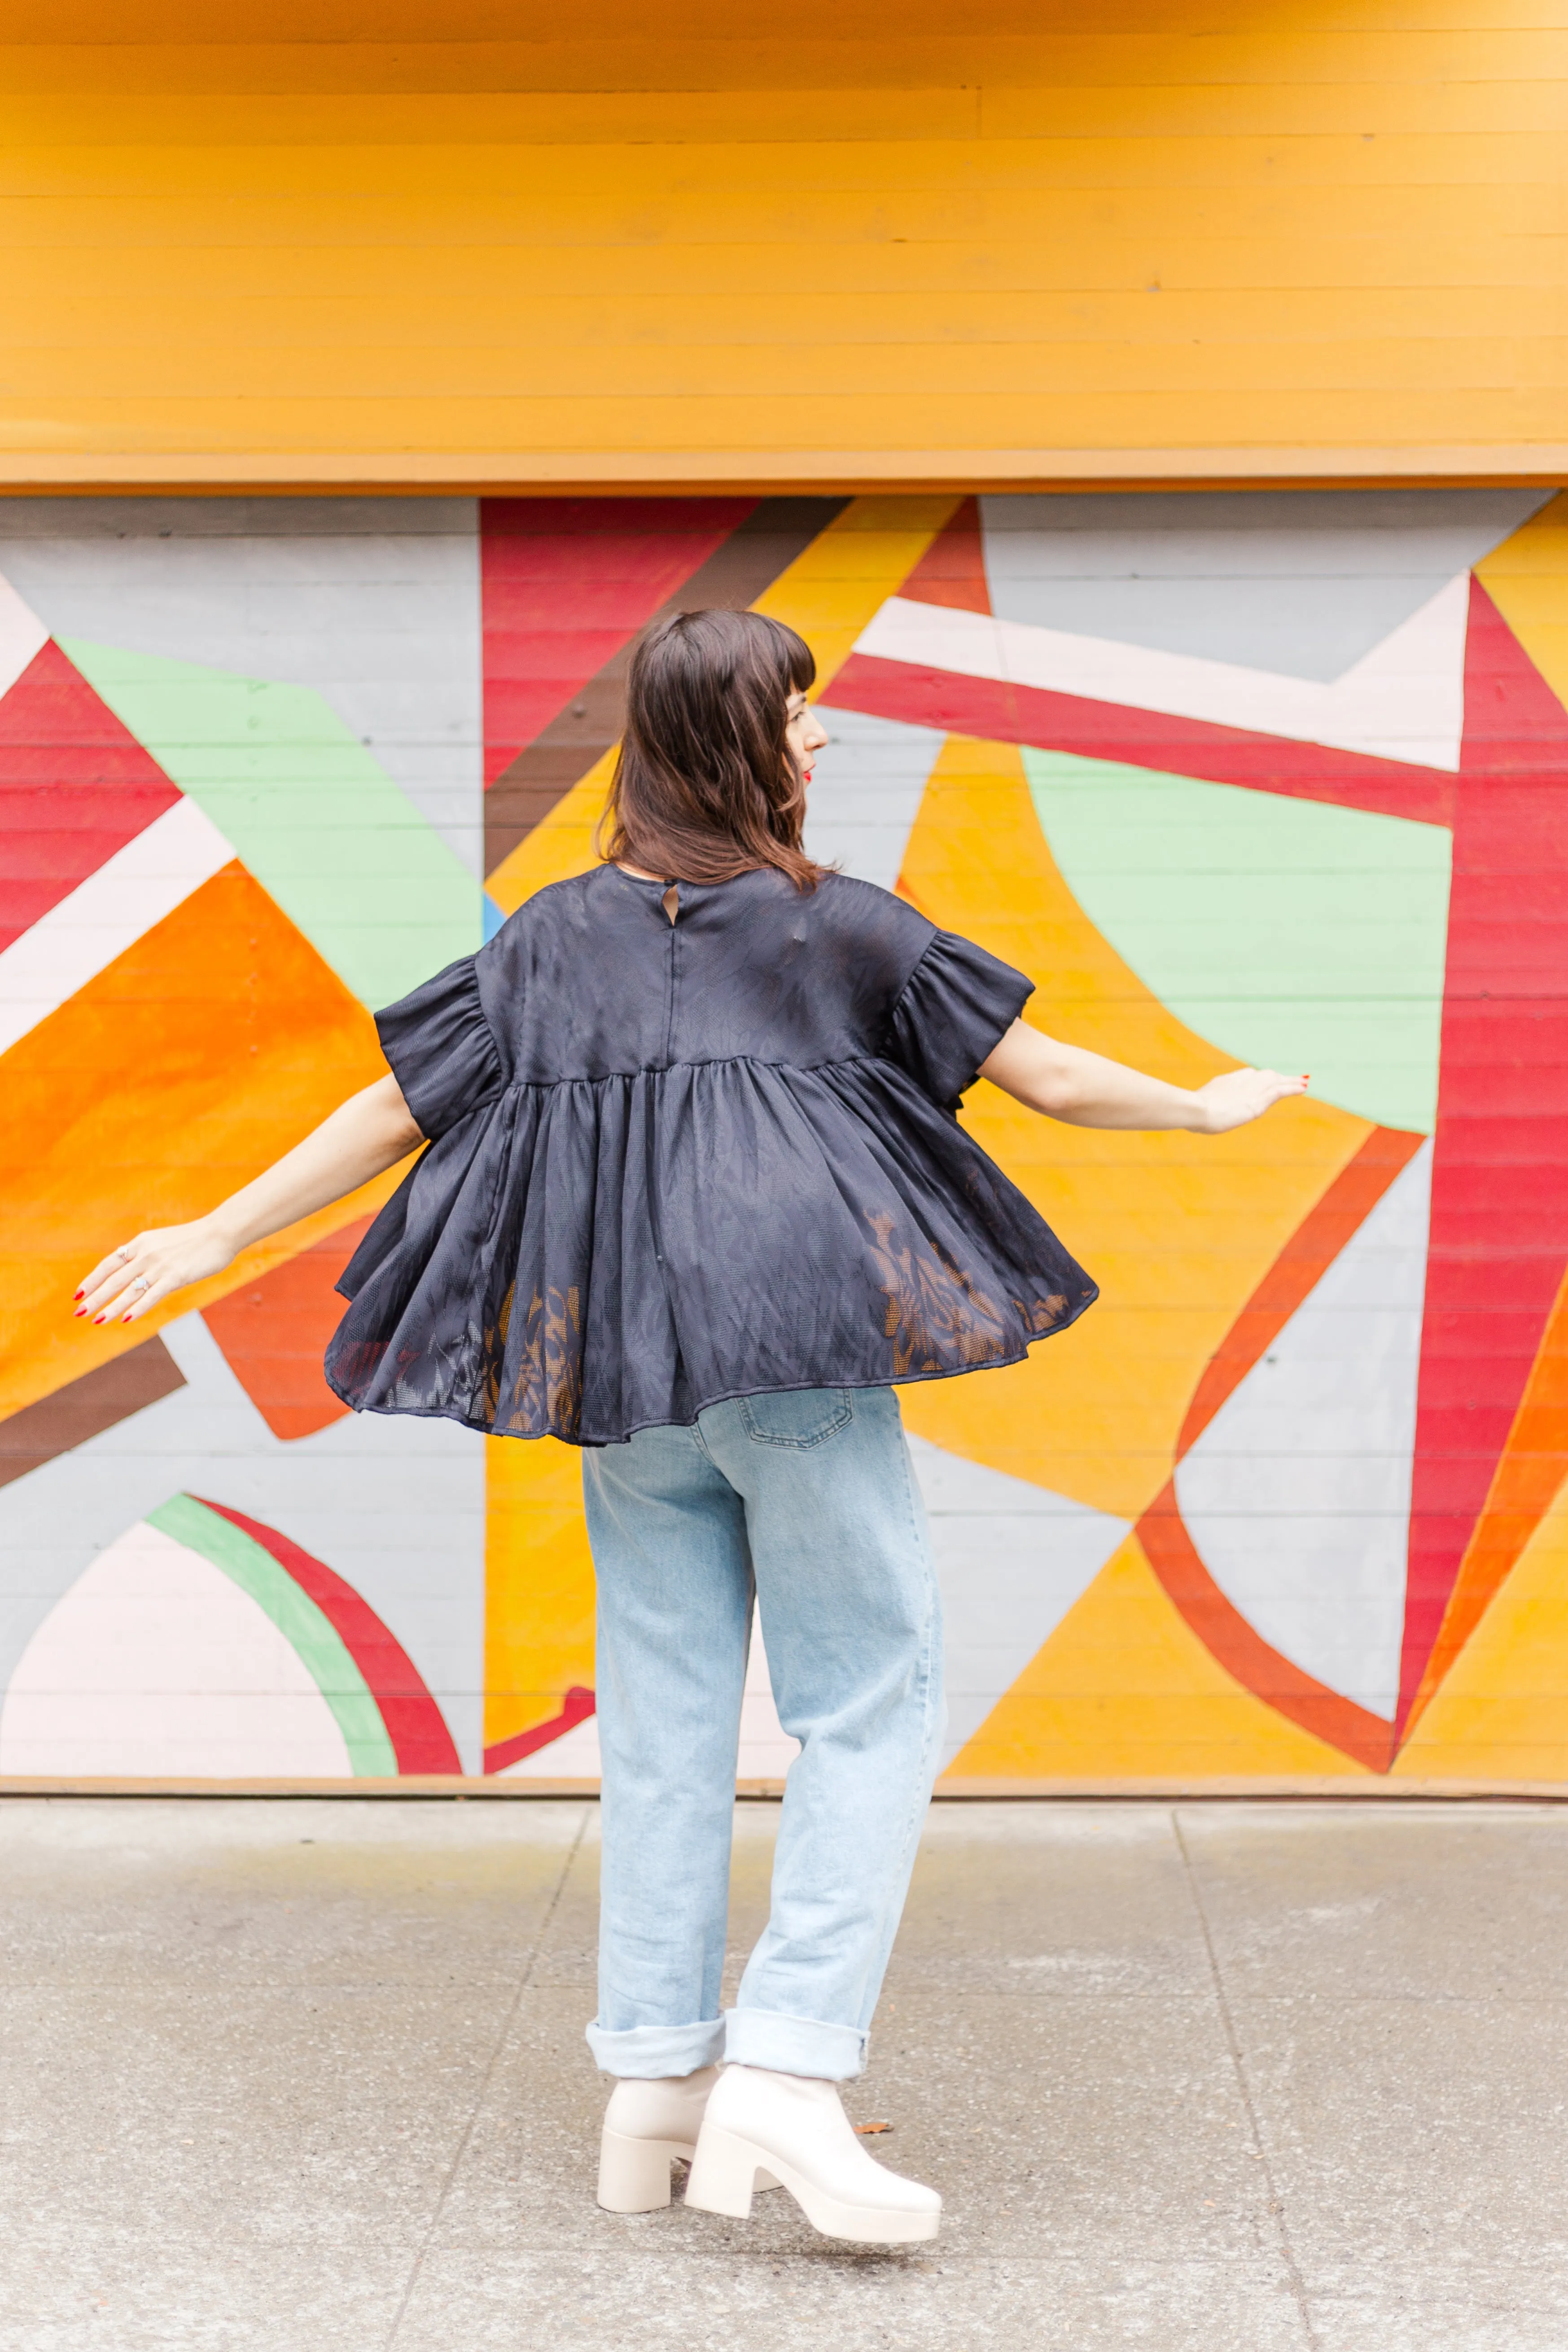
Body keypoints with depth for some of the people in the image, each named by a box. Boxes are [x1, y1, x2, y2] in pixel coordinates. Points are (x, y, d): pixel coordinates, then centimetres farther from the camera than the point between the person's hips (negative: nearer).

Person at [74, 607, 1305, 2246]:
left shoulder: (555, 935, 10)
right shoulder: (835, 925, 0)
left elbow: (390, 1112, 9)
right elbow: (1052, 1082, 6)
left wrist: (212, 1240, 20)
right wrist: (1206, 1108, 24)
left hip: (619, 1365, 5)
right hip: (801, 1347, -5)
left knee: (665, 1712, 11)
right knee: (870, 1696, 2)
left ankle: (656, 2082, 19)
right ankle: (785, 2070, -5)